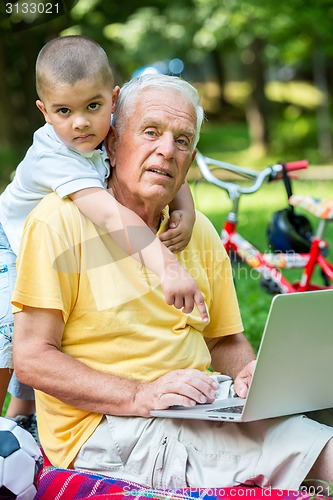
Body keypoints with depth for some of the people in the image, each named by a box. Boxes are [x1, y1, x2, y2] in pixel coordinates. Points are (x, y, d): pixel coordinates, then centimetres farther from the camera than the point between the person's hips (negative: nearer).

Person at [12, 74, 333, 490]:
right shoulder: (61, 221, -7)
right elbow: (31, 358, -12)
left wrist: (247, 374, -3)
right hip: (104, 431, -6)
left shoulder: (199, 233, 13)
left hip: (198, 419, 7)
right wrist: (142, 396, -21)